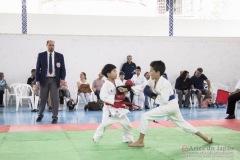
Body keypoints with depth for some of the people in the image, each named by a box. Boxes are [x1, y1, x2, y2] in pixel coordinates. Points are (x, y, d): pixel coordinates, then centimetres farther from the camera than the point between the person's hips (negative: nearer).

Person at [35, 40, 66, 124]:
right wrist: (37, 80, -4)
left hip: (54, 80, 0)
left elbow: (63, 68, 4)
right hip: (44, 79, 0)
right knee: (43, 98, 9)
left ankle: (55, 117, 5)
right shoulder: (41, 55, 3)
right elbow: (38, 68, 3)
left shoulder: (60, 56, 3)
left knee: (55, 98, -3)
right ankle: (40, 115, 27)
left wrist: (62, 78, -11)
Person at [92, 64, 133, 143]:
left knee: (126, 124, 9)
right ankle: (96, 138, 18)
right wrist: (115, 97, -28)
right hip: (109, 109, -6)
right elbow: (103, 96, -25)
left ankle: (128, 139, 27)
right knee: (104, 124, -2)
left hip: (119, 108, 6)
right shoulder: (106, 85, -16)